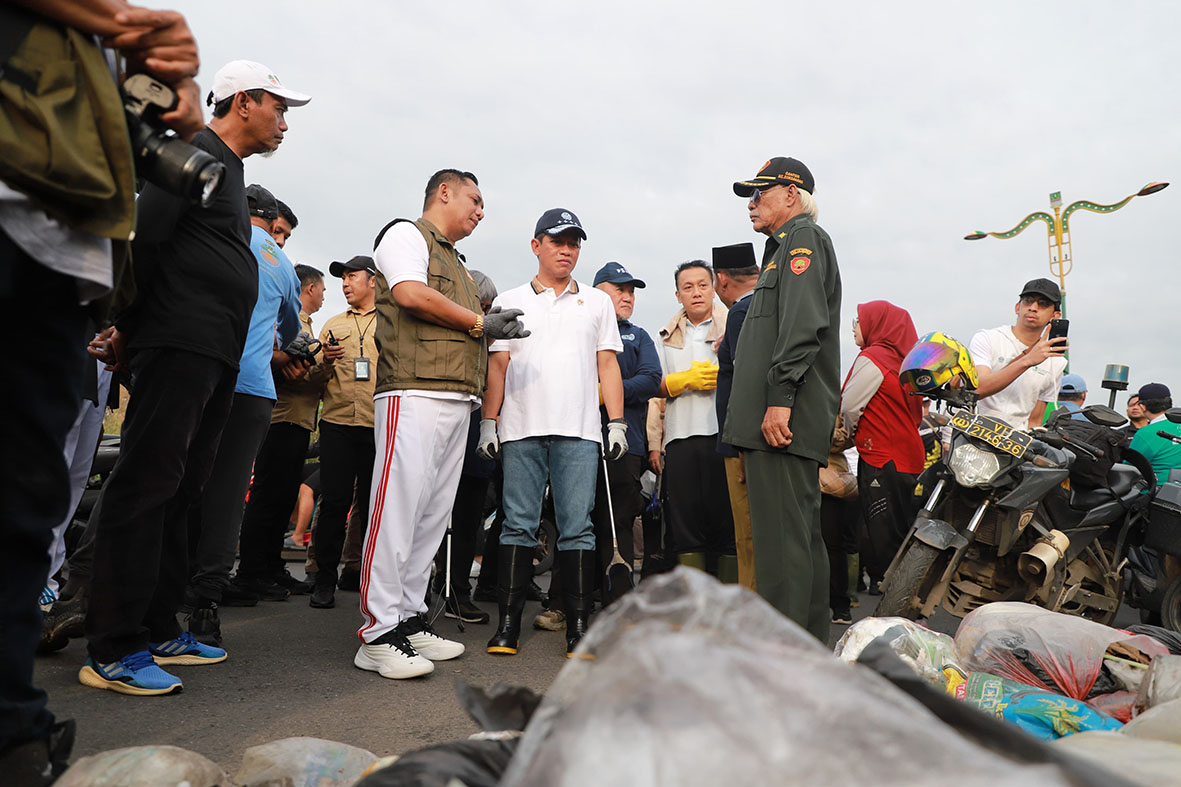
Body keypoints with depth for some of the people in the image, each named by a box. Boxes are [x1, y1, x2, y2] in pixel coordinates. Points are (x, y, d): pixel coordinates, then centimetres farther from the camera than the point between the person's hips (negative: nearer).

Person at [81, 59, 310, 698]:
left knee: (179, 493, 10)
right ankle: (113, 650, -6)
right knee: (147, 483, -10)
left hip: (216, 356, 10)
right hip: (180, 344, -10)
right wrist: (127, 328, -8)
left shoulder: (228, 169, 27)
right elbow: (144, 239, -12)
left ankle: (158, 629, 17)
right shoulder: (198, 154, -3)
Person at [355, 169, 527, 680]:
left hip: (457, 398, 9)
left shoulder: (455, 261, 32)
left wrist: (494, 330, 12)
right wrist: (479, 322, -4)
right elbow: (411, 294, -12)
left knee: (433, 513, 5)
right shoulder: (407, 234, 6)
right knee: (399, 507, -13)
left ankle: (409, 620, 11)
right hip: (415, 392, -9)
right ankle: (378, 633, -11)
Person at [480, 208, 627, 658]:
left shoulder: (597, 302, 17)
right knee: (518, 524, 1)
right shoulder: (510, 302, 14)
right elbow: (498, 365, 10)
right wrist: (488, 421, 1)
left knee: (577, 527, -1)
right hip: (521, 430, 0)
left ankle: (578, 624, 5)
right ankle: (508, 622, 7)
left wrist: (617, 423, 4)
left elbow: (607, 366, 12)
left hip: (579, 432, 0)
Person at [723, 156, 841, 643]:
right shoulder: (785, 247, 29)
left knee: (781, 538, -11)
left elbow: (802, 325, -17)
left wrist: (780, 397, -24)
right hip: (783, 422, 11)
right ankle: (811, 647, 22)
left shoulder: (803, 238, -1)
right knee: (802, 534, 13)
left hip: (784, 419, -11)